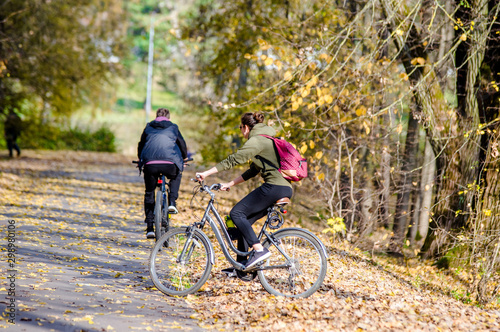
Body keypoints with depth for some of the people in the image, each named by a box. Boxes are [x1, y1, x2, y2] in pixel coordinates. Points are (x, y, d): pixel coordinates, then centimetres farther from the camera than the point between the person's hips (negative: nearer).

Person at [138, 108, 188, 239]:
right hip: (169, 163, -1)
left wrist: (141, 160, 47)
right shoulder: (173, 128, 18)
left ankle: (149, 227, 10)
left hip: (150, 164, 1)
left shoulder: (148, 127, 22)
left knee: (149, 193, 18)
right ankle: (172, 202, 15)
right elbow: (182, 144, 29)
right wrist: (184, 158, 48)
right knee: (177, 176, 35)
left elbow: (141, 145, 30)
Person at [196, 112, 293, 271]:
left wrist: (206, 173, -9)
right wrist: (230, 184, 25)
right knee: (245, 219, 13)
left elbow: (233, 160, -12)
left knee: (237, 213, -9)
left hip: (274, 187, -10)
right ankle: (241, 266, 14)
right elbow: (253, 170, 27)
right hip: (285, 189, 10)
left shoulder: (256, 140, -6)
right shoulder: (266, 139, 25)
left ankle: (259, 250, -18)